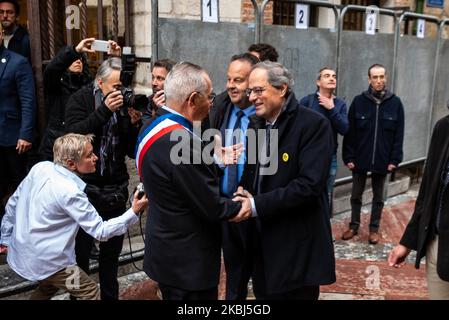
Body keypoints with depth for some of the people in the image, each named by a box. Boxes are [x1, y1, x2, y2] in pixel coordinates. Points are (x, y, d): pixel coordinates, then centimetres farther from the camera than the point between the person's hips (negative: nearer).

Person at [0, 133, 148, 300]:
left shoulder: (40, 168, -6)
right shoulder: (70, 192, -26)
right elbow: (100, 231, -21)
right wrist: (133, 213, -18)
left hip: (19, 252, 8)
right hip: (45, 262, -8)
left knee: (47, 287, 32)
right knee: (90, 292, 9)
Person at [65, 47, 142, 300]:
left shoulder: (126, 104, 1)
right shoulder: (81, 100, -4)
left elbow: (133, 151, 0)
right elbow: (74, 135, -21)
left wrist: (134, 124, -15)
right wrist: (104, 110, -25)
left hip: (116, 190, 3)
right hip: (85, 187, -2)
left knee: (112, 251, 14)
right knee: (81, 251, 7)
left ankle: (110, 295, 31)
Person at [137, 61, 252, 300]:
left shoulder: (157, 126, 3)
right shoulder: (179, 141, -28)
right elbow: (210, 206, -22)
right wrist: (238, 206, -3)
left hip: (171, 253, 10)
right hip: (187, 260, -10)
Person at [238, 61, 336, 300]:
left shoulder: (314, 125, -14)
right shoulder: (255, 124, 10)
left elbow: (309, 184, -23)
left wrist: (257, 205, -21)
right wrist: (244, 191, -4)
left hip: (297, 248, -6)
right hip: (261, 243, 7)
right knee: (264, 294, 17)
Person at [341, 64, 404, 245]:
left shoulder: (395, 103, -2)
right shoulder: (358, 101, -3)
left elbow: (399, 135, -1)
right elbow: (350, 132, -3)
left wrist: (395, 159, -6)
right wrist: (349, 157, -7)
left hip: (382, 160, 0)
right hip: (360, 158, 0)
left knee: (378, 197, 12)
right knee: (356, 195, 12)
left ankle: (374, 228, 25)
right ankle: (354, 226, 27)